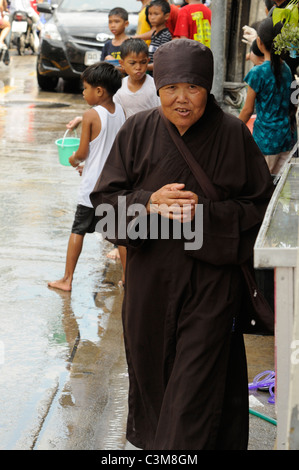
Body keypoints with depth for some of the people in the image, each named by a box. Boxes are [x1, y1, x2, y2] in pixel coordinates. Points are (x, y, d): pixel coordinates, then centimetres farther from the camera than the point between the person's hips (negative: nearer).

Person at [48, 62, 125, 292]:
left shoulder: (91, 115, -16)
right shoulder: (120, 111, 2)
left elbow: (82, 153, -14)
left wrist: (74, 159, 9)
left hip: (93, 186, -5)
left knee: (78, 230, 6)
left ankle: (67, 279, 12)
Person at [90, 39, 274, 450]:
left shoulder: (234, 134, -7)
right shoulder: (137, 131, -2)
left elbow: (261, 206, -4)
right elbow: (104, 200, -2)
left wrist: (206, 215, -20)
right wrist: (148, 203, -22)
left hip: (212, 282, -3)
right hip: (150, 281, 3)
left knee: (196, 387, -2)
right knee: (151, 372, 19)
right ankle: (151, 440, 43)